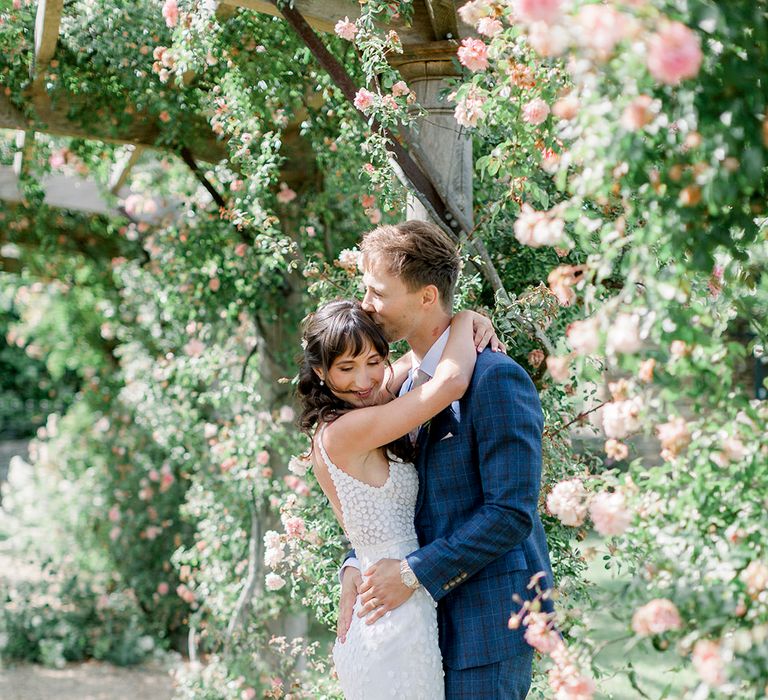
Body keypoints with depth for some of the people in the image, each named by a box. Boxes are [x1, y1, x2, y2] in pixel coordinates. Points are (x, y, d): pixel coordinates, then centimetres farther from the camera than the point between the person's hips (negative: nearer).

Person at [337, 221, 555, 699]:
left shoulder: (495, 379, -17)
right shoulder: (411, 384, 11)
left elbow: (511, 514, -20)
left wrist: (414, 572, -18)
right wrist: (356, 567, -3)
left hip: (490, 619, -8)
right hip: (441, 616, 8)